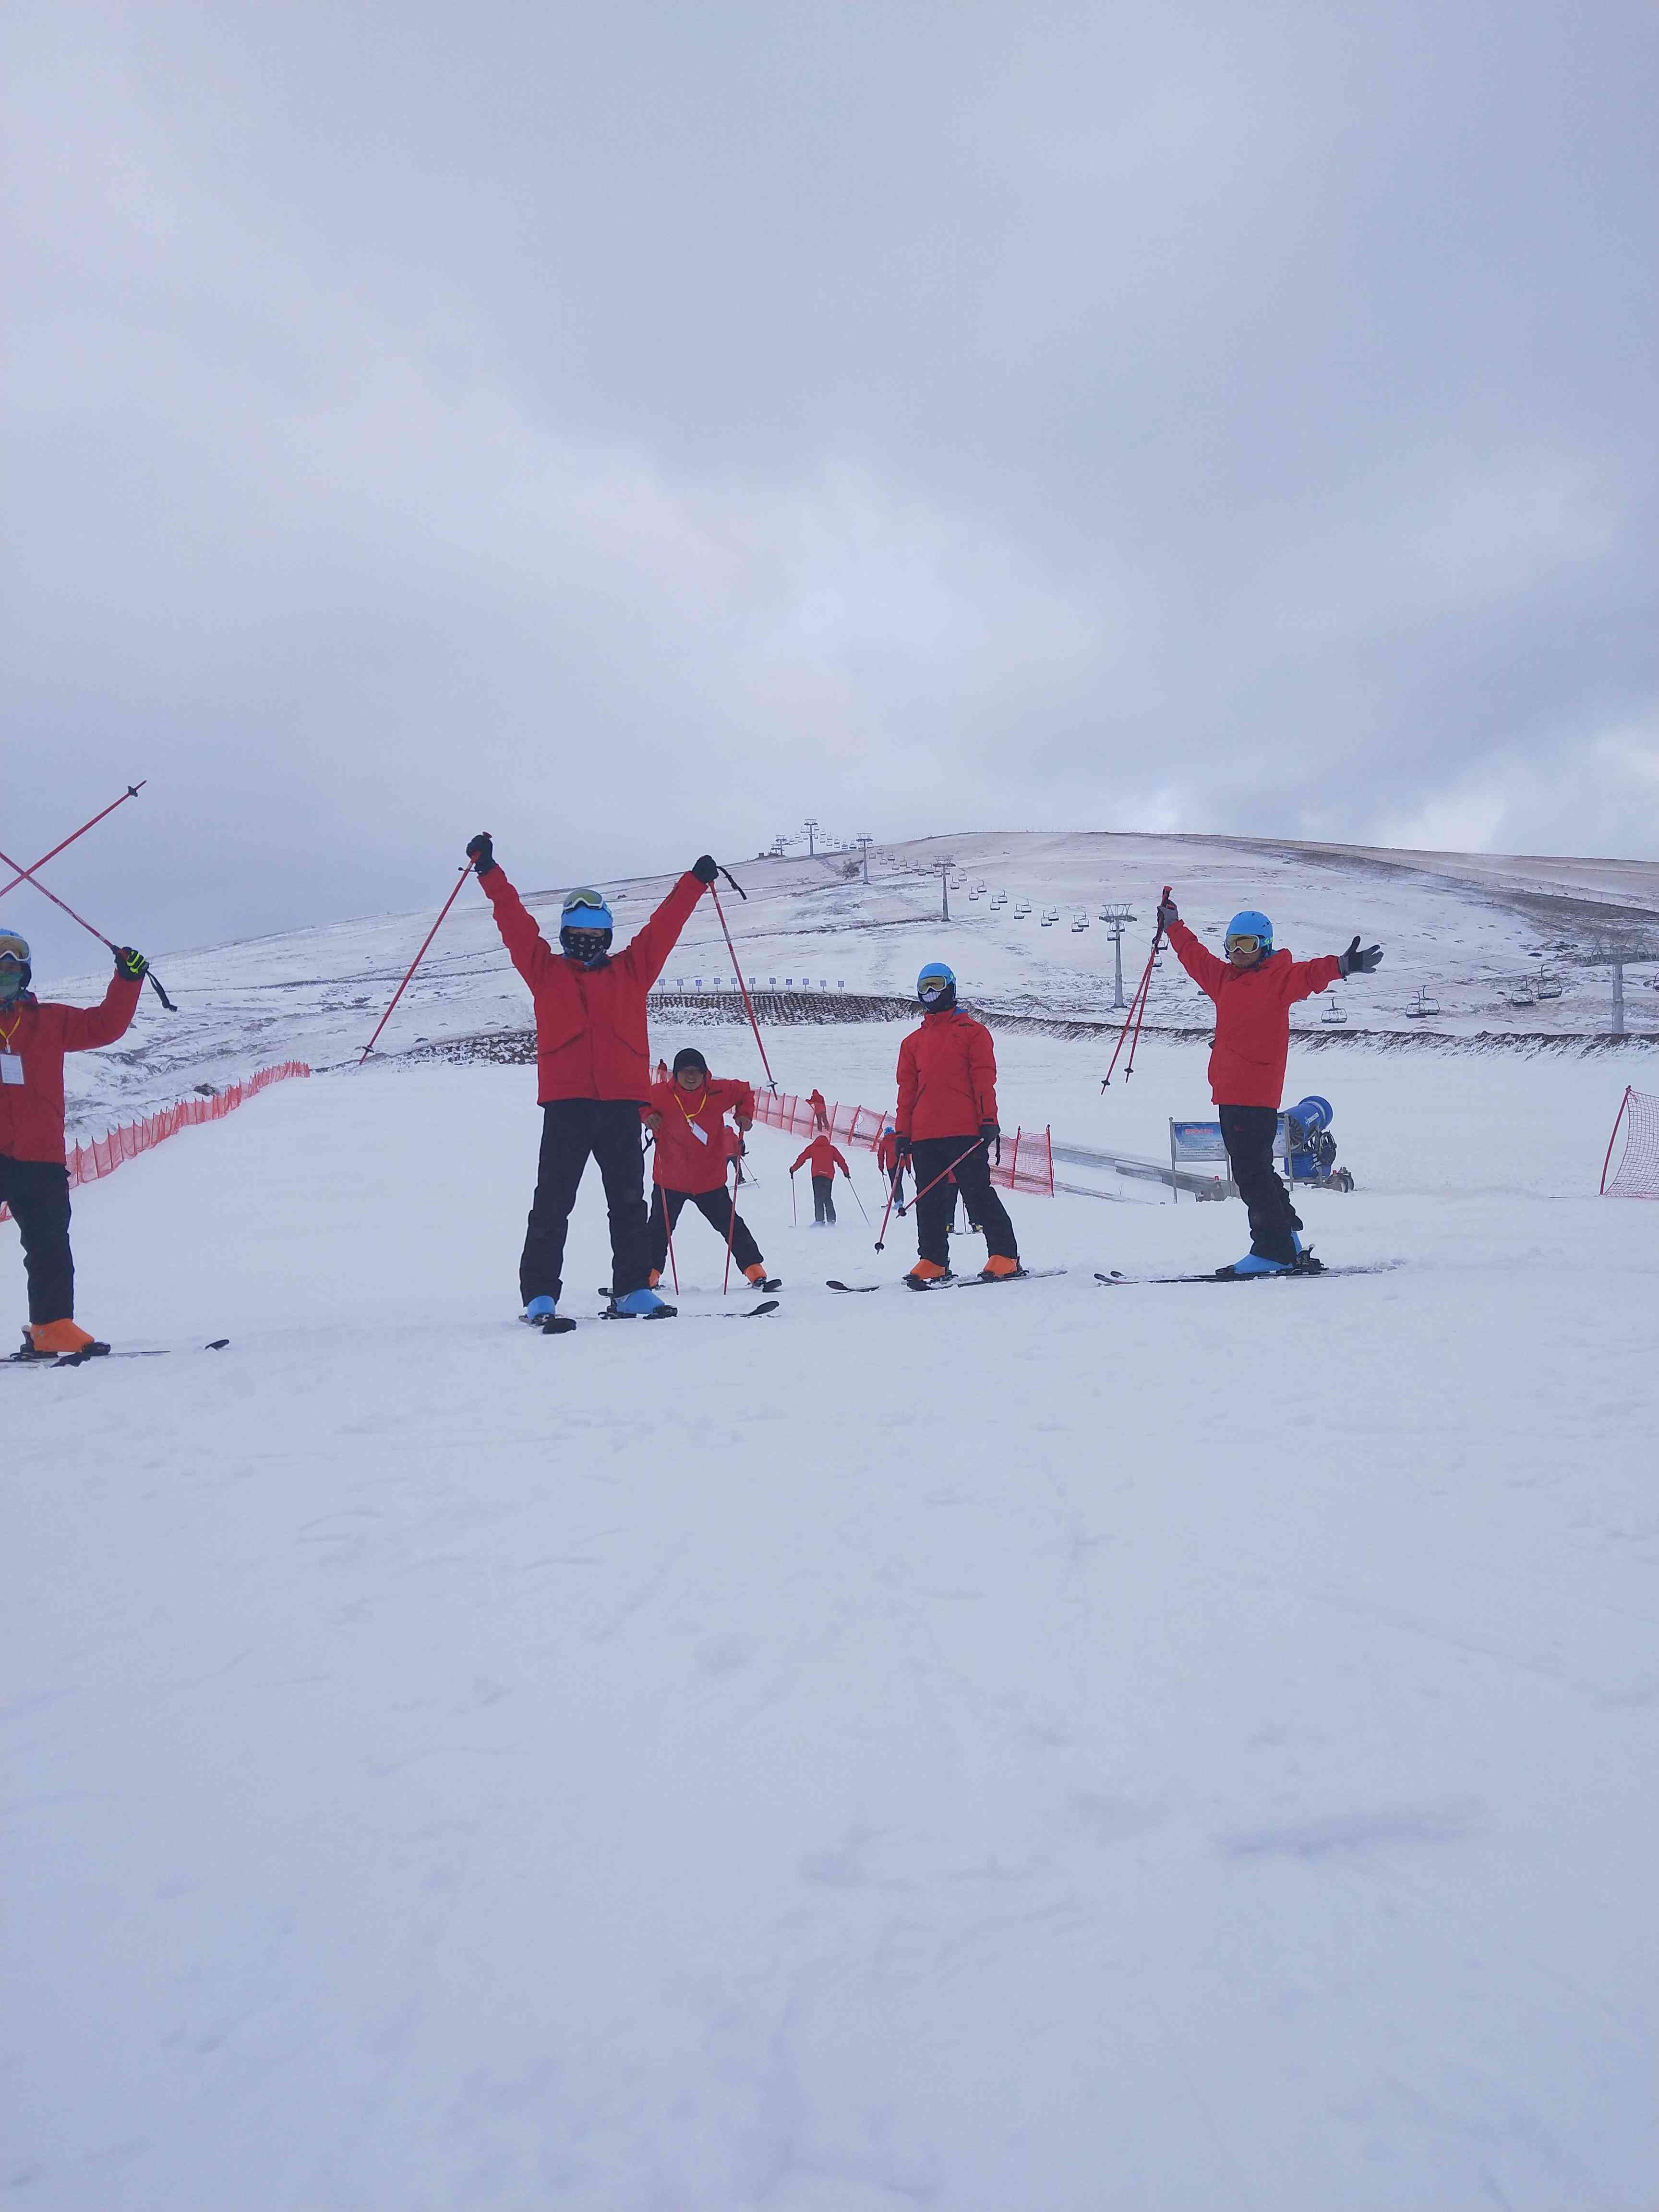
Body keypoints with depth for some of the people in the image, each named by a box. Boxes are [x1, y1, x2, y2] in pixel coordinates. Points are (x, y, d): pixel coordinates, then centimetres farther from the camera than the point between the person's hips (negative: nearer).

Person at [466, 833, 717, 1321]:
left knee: (629, 1202, 6)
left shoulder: (631, 970, 16)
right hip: (565, 1103, -2)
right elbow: (515, 923, 9)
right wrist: (489, 871, 4)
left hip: (622, 1103, 2)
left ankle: (633, 1290, 13)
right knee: (553, 1203, -3)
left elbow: (664, 926, 18)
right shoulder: (546, 971, 13)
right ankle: (540, 1295, 0)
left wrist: (695, 881, 19)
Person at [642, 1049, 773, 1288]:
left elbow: (744, 1092, 13)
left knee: (730, 1225, 6)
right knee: (659, 1229, 8)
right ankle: (650, 1273, 21)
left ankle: (754, 1269, 11)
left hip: (710, 1179, 0)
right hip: (670, 1179, 0)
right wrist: (647, 1115, -13)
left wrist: (745, 1114, -3)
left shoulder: (720, 1091, -7)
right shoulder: (661, 1094, -11)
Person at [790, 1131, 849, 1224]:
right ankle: (831, 1220, 2)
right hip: (829, 1176, 2)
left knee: (818, 1198, -4)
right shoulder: (832, 1149, 16)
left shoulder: (812, 1148, 13)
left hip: (817, 1175, -2)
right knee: (828, 1198, 12)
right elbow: (841, 1161, 14)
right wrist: (846, 1172, 23)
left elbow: (802, 1158, 12)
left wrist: (793, 1169, 21)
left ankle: (820, 1220, -16)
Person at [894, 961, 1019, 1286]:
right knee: (929, 1201, 5)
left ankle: (1004, 1257, -1)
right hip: (924, 1135, 5)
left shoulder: (972, 1031, 7)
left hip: (965, 1131, -5)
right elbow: (906, 1090, 17)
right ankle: (933, 1261, 11)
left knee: (979, 1195, -6)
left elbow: (984, 1079, 0)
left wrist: (988, 1121, -9)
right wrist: (903, 1133, 10)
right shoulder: (913, 1042, 20)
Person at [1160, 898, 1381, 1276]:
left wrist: (1340, 966, -41)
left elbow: (1307, 975, -23)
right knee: (1254, 1172, 13)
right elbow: (1196, 957, 33)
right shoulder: (1226, 978, 17)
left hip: (1255, 1094, -9)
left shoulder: (1276, 977, -5)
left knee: (1251, 1172, -10)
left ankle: (1273, 1251, -5)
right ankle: (1289, 1247, 21)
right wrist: (1174, 926, 41)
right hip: (1230, 1093, 9)